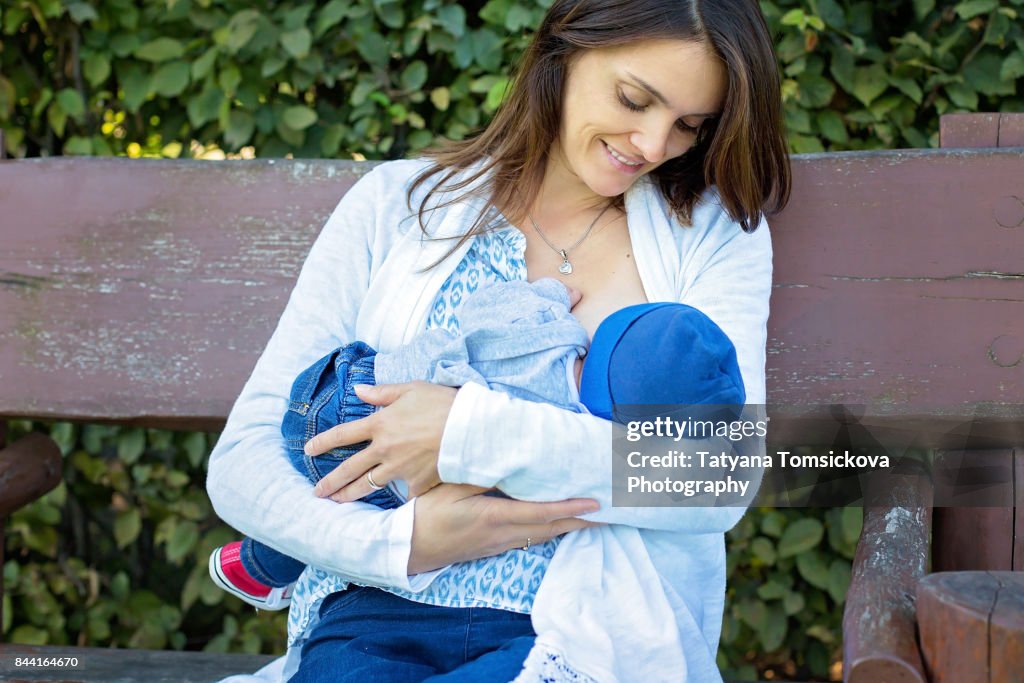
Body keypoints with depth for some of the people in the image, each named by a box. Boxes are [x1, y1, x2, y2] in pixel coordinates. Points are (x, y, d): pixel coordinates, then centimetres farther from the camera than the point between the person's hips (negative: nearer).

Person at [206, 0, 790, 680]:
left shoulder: (717, 233, 10)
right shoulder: (399, 204, 10)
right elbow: (241, 461, 5)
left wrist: (473, 434, -14)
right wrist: (401, 541, -13)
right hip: (383, 612, 2)